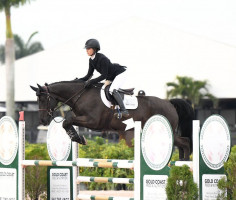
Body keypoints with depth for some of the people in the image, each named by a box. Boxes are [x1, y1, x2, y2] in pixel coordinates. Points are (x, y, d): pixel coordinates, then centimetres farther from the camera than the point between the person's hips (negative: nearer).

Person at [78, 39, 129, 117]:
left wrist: (91, 82, -34)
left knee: (112, 90, -28)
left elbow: (104, 76, -29)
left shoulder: (102, 59, -30)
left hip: (120, 74, -10)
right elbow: (89, 75, 1)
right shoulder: (91, 60, -3)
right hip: (111, 77, 10)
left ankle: (124, 110, -30)